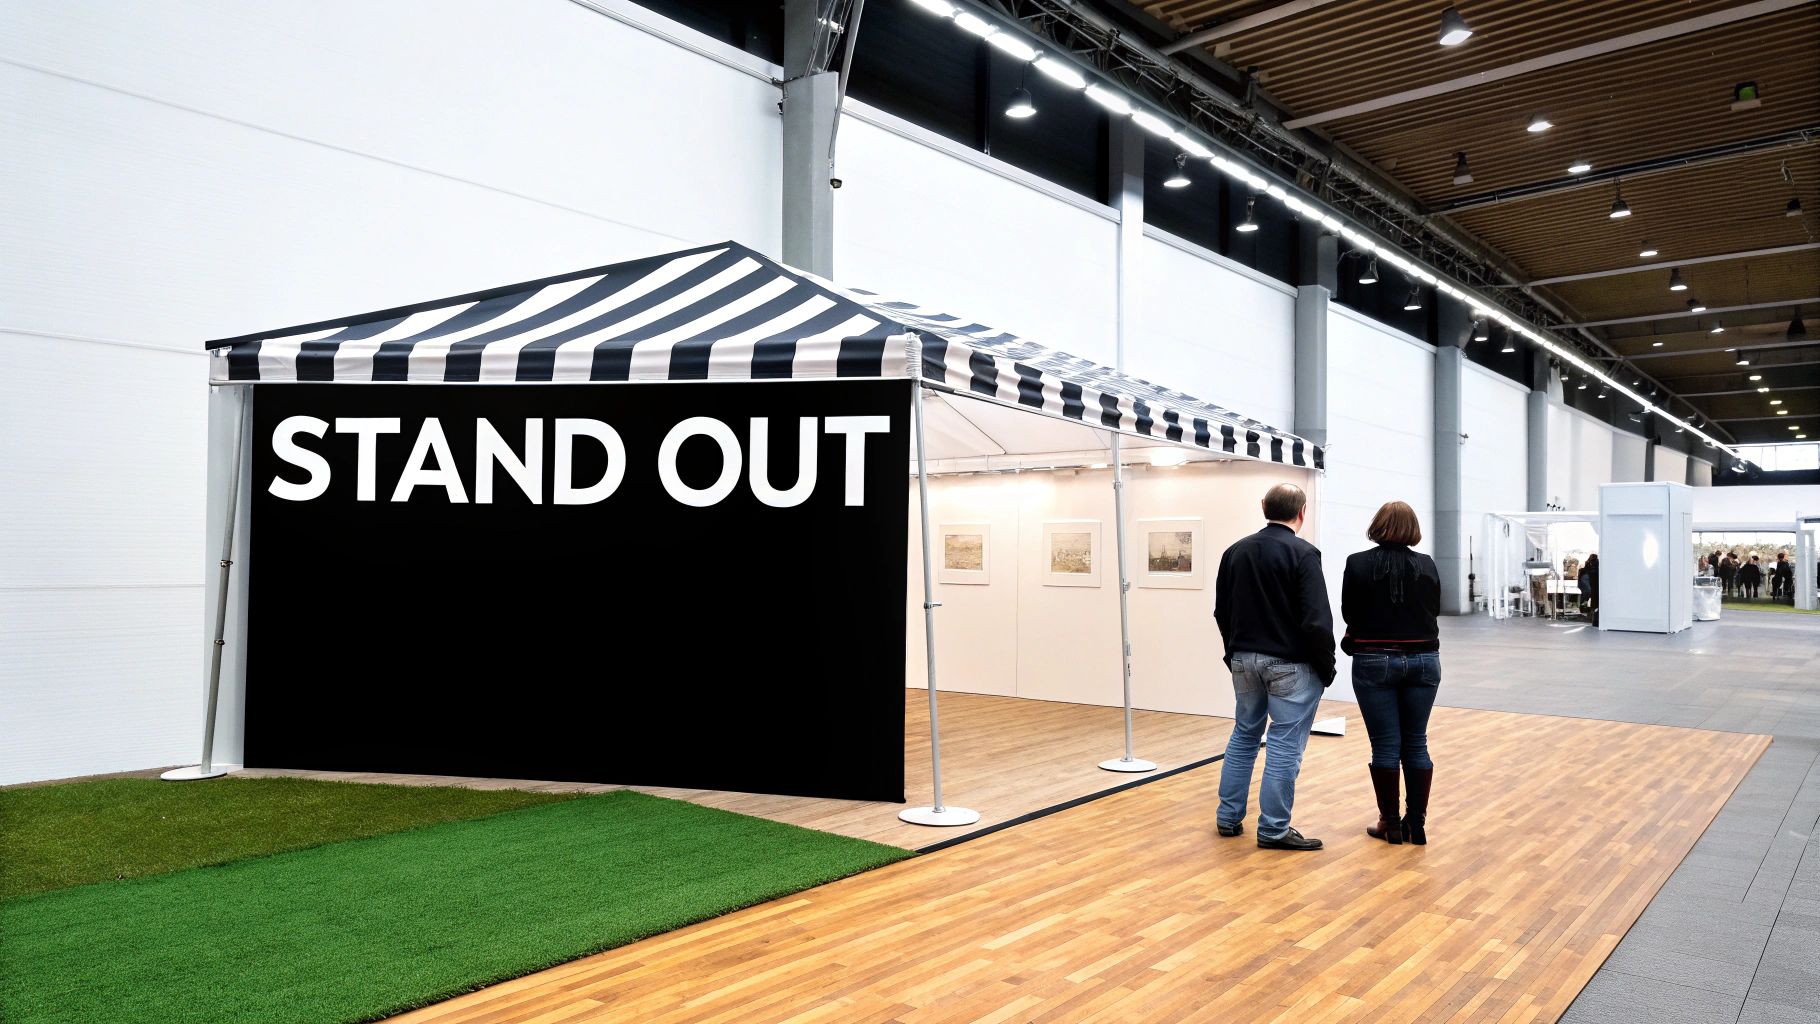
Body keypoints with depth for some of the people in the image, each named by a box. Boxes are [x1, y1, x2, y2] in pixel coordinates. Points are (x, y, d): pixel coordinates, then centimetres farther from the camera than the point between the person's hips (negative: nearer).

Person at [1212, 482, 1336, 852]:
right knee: (1285, 744, 1)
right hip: (1290, 664, -6)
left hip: (1244, 659, 6)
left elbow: (1222, 612, 10)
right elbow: (1317, 620, -17)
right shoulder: (1302, 553, -13)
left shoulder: (1235, 551, 5)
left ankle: (1229, 817, 22)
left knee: (1244, 734, 17)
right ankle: (1274, 830, 6)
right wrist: (1326, 667, -6)